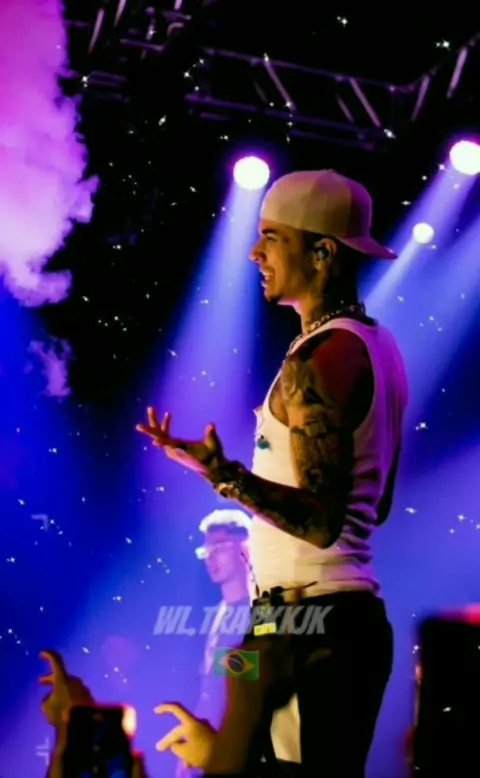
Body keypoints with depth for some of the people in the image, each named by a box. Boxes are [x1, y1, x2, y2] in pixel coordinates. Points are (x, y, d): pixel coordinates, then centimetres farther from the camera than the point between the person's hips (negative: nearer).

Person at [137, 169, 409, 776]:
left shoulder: (320, 358, -15)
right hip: (354, 613, 10)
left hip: (310, 625, -10)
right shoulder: (377, 345, 14)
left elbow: (322, 520, -21)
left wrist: (224, 475, -31)